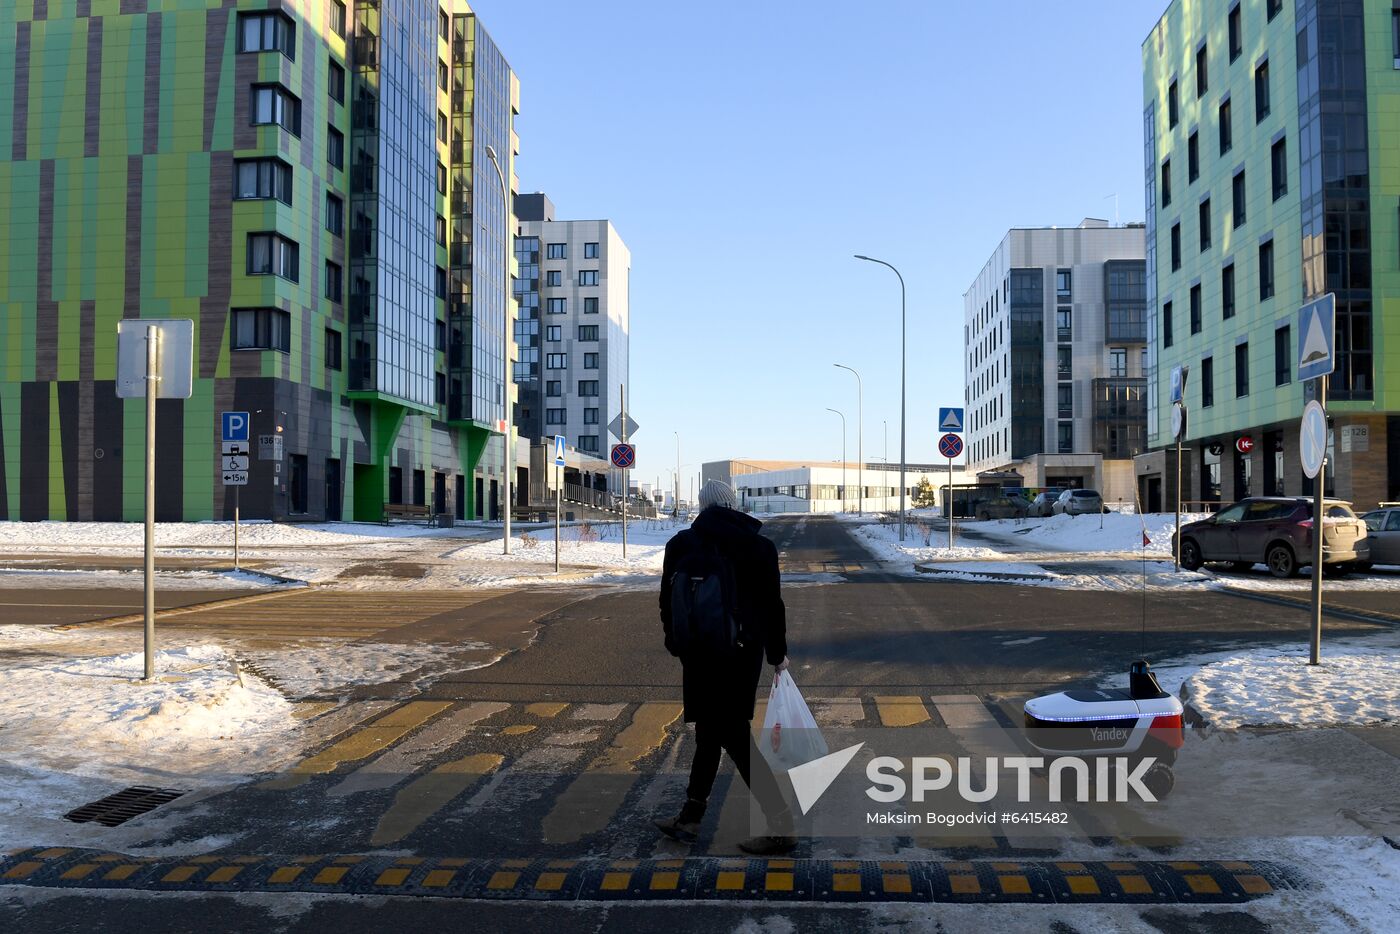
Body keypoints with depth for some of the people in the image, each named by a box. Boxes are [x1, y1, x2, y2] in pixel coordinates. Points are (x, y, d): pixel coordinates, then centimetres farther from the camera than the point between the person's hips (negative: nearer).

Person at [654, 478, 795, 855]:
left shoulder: (683, 543, -6)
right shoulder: (761, 545, 3)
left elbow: (669, 601, -2)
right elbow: (772, 602, 6)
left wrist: (677, 642, 13)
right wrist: (777, 652, 15)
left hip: (705, 651, -5)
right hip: (747, 650, 5)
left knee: (733, 733, -1)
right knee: (712, 728, 15)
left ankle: (781, 825, -2)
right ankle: (690, 817, 24)